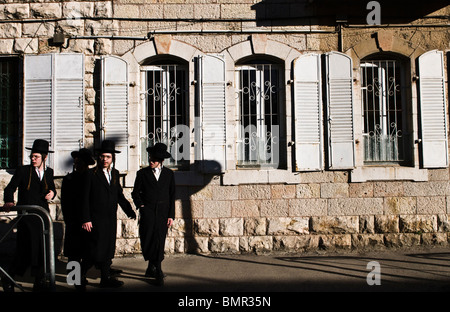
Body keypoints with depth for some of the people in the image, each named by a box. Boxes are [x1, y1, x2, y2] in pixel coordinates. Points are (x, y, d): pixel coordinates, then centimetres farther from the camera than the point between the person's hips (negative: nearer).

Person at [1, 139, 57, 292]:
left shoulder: (48, 172, 11)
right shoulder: (22, 170, -1)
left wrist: (52, 193, -3)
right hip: (26, 216, -3)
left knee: (41, 249, 5)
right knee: (26, 249, -6)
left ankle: (39, 282, 16)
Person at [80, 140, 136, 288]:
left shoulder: (115, 173, 11)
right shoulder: (92, 174, -5)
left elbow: (119, 195, 19)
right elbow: (85, 199, -7)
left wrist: (130, 211, 12)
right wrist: (86, 219, -12)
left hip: (111, 219, 5)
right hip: (97, 219, -5)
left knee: (108, 249, 9)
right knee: (99, 249, -6)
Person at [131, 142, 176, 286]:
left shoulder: (169, 174, 11)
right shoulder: (142, 173, 9)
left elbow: (172, 196, 10)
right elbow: (135, 192, 13)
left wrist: (171, 215, 4)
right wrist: (141, 205, -4)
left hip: (163, 212, 1)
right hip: (147, 211, -1)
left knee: (159, 241, -1)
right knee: (147, 240, -10)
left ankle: (153, 268, 15)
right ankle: (157, 270, 6)